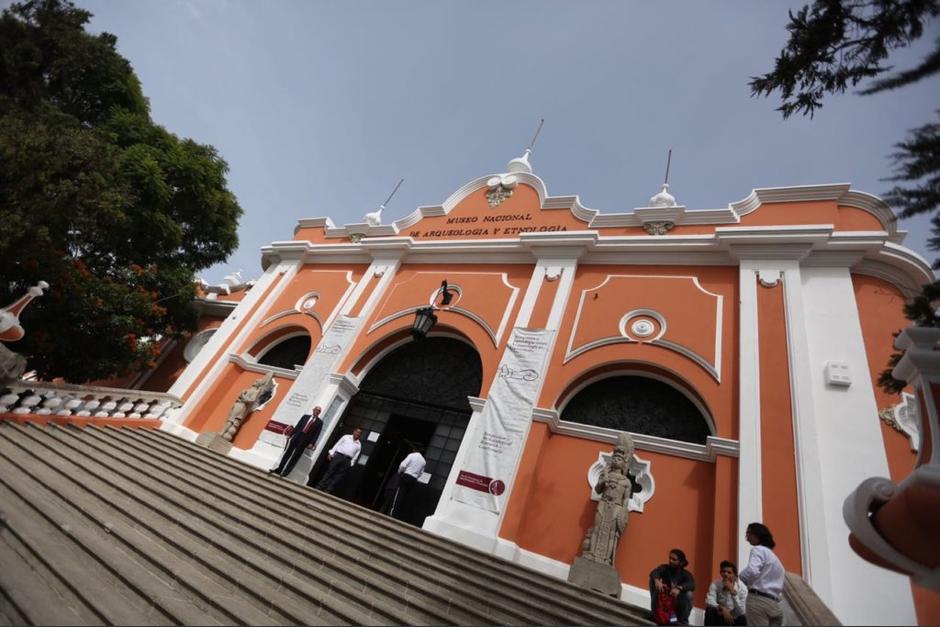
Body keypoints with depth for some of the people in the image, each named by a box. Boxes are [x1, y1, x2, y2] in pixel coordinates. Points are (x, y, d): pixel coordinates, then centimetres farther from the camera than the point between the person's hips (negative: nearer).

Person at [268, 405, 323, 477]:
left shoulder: (319, 422, 1)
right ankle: (278, 469, 20)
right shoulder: (305, 416, 10)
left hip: (304, 441, -3)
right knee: (287, 453, 9)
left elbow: (317, 433, -4)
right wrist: (292, 434, 2)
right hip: (297, 436, 3)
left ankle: (285, 473, 9)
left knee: (295, 457, 2)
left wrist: (311, 443, -11)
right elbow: (298, 426, 10)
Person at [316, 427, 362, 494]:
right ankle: (319, 487, 3)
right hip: (338, 456, -1)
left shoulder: (359, 444, 14)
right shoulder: (346, 437, 10)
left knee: (338, 476, -3)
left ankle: (328, 490, 0)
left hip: (347, 460, 2)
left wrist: (351, 464, 3)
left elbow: (355, 456, 12)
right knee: (329, 471, -3)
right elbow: (337, 444, 7)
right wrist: (331, 453, -2)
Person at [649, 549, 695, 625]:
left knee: (688, 593, -28)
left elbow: (692, 584, -34)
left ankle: (683, 621, -7)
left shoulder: (685, 574, -10)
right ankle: (656, 615, -10)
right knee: (653, 579, -23)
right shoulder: (664, 568, -10)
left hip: (677, 604, -1)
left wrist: (679, 588, -52)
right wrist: (657, 581, -56)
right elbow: (654, 572, -32)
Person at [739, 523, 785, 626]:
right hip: (774, 604, 9)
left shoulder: (758, 550, -1)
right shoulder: (774, 557, 27)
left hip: (758, 599, -9)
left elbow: (752, 572, -16)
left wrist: (741, 575, 1)